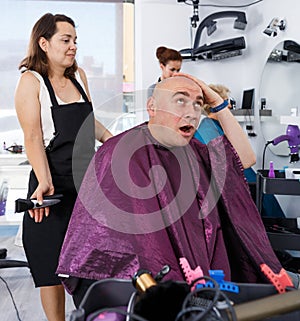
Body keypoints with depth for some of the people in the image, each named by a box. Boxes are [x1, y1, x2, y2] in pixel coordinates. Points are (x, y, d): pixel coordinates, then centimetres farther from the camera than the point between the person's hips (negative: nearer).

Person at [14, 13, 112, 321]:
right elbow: (33, 138, -17)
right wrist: (44, 182, -28)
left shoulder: (78, 76, 11)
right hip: (55, 183, -6)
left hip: (88, 180, 6)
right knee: (53, 266, 3)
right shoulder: (31, 81, -7)